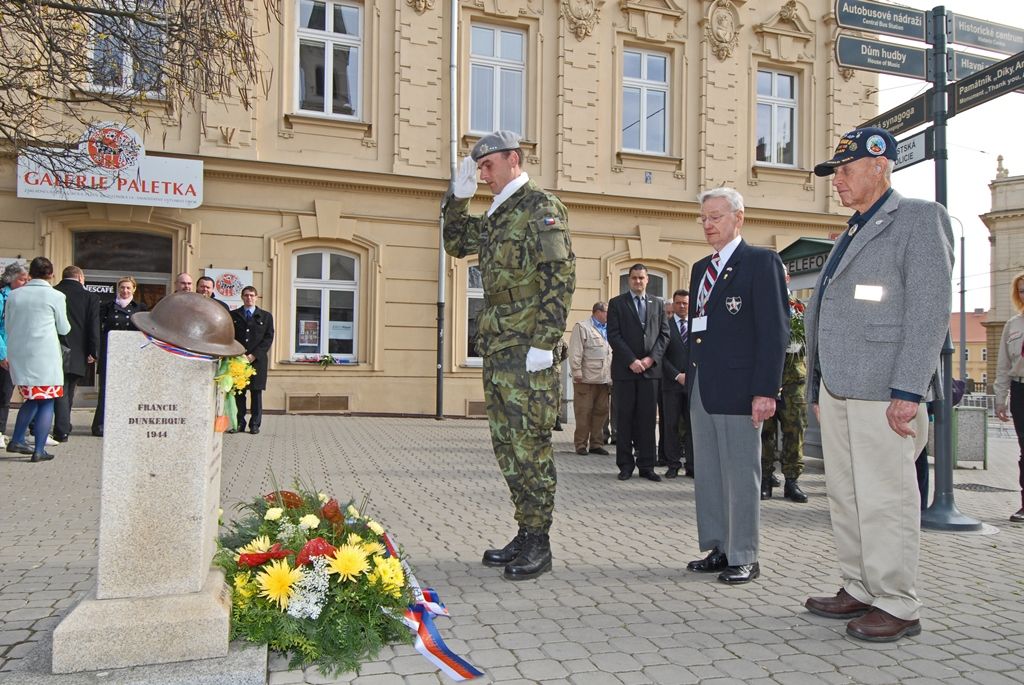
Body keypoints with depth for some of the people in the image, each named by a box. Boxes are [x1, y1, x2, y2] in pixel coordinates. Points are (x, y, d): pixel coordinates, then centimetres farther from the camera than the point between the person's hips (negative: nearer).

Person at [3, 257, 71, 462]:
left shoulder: (14, 295, 6)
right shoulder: (55, 296, -5)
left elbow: (8, 326, 14)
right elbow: (64, 329, 5)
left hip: (19, 356, 5)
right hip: (45, 356, -5)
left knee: (31, 398, 19)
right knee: (47, 401, 2)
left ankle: (16, 440, 16)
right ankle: (39, 450, -1)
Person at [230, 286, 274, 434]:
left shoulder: (266, 316, 9)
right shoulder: (233, 315, 11)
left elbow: (268, 338, 1)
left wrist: (253, 356, -9)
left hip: (258, 360, -1)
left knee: (256, 393, 2)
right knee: (238, 393, 1)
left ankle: (255, 425, 7)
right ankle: (239, 424, 7)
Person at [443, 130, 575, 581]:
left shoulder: (541, 207, -8)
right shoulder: (495, 215, 18)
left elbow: (560, 277, -16)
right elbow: (455, 244, 31)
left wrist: (544, 344, -20)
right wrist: (459, 194, 18)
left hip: (527, 350, -9)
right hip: (496, 346, 9)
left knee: (530, 445, -4)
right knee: (507, 445, 12)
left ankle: (539, 544, 8)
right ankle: (526, 534, 22)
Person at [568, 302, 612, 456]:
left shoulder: (609, 330, 18)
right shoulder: (582, 327, -1)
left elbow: (613, 353, 17)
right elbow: (575, 352, -7)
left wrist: (611, 377, 11)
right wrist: (577, 373, -13)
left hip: (604, 380, 6)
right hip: (586, 379, -6)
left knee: (601, 412, 7)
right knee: (583, 413, -1)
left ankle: (596, 444, 15)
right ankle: (581, 445, 6)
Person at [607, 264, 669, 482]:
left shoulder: (657, 304, 14)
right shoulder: (617, 303, 5)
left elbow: (664, 334, 8)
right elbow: (613, 335, -4)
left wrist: (651, 358, -6)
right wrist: (631, 361, -12)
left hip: (650, 368, 2)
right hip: (624, 368, -2)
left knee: (648, 418, 3)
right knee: (624, 418, 1)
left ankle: (646, 465, 9)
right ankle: (625, 465, 9)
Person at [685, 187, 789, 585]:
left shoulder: (761, 262, -5)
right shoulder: (701, 268, 18)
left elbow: (775, 330, -11)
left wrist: (766, 391, -16)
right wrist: (691, 378, 14)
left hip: (738, 388, -8)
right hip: (701, 388, 8)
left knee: (741, 474, 0)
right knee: (707, 474, 12)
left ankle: (744, 558, 11)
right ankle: (718, 549, 23)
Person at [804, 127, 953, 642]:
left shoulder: (919, 219, -2)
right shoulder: (850, 235, 23)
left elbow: (929, 310, -12)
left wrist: (908, 391, -19)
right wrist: (817, 388, 19)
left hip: (881, 389, -8)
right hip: (836, 388, 8)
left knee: (884, 499, -4)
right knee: (845, 496, 11)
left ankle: (897, 605, 8)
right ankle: (859, 591, 22)